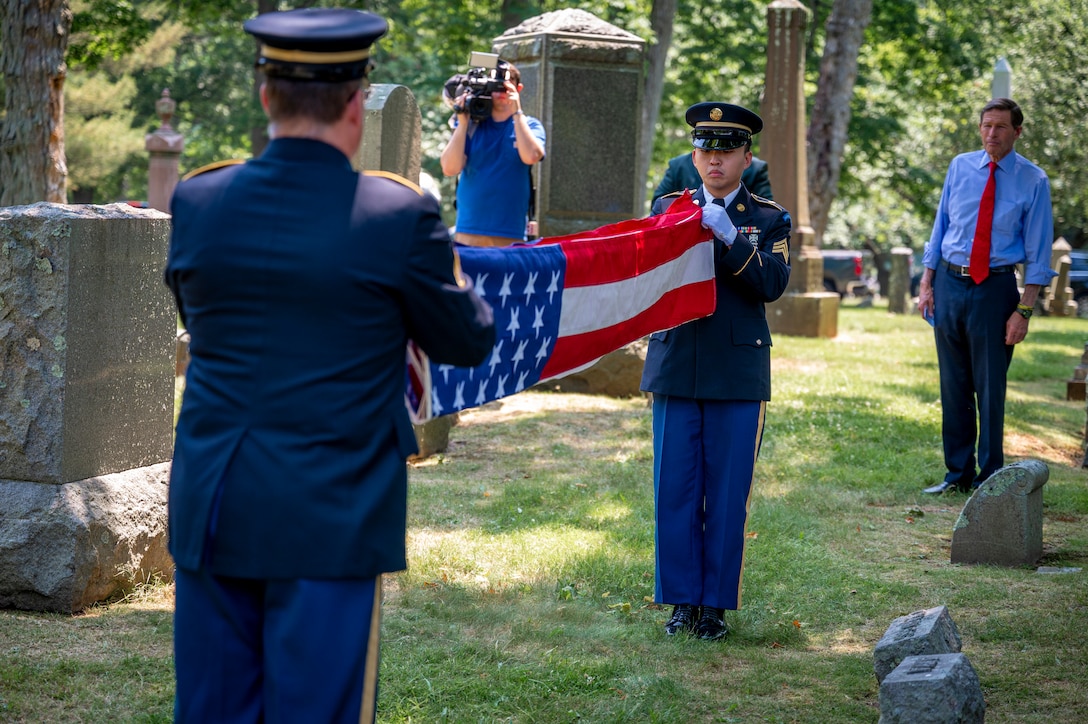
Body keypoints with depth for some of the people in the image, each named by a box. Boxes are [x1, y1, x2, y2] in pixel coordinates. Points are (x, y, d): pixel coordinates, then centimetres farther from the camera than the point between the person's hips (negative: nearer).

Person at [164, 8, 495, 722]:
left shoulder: (198, 201, 0)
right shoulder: (398, 214, -12)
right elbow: (468, 341, 2)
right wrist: (443, 261, 21)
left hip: (212, 511, 4)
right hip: (332, 518, -4)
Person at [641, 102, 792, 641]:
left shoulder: (769, 219, 6)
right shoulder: (669, 208, 10)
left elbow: (772, 284, -9)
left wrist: (729, 238, -22)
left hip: (738, 376, -1)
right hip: (675, 369, 1)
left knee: (727, 495, 2)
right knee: (674, 491, 3)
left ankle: (717, 602, 12)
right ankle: (682, 599, 14)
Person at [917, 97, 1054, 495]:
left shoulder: (1033, 180, -3)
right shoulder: (960, 167, 6)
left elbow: (1038, 251, -3)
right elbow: (940, 226, 11)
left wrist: (1024, 310, -9)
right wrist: (927, 283, 4)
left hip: (995, 288, -3)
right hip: (949, 283, 3)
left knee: (989, 387, 0)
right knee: (953, 384, 9)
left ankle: (989, 479, 12)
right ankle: (958, 473, 20)